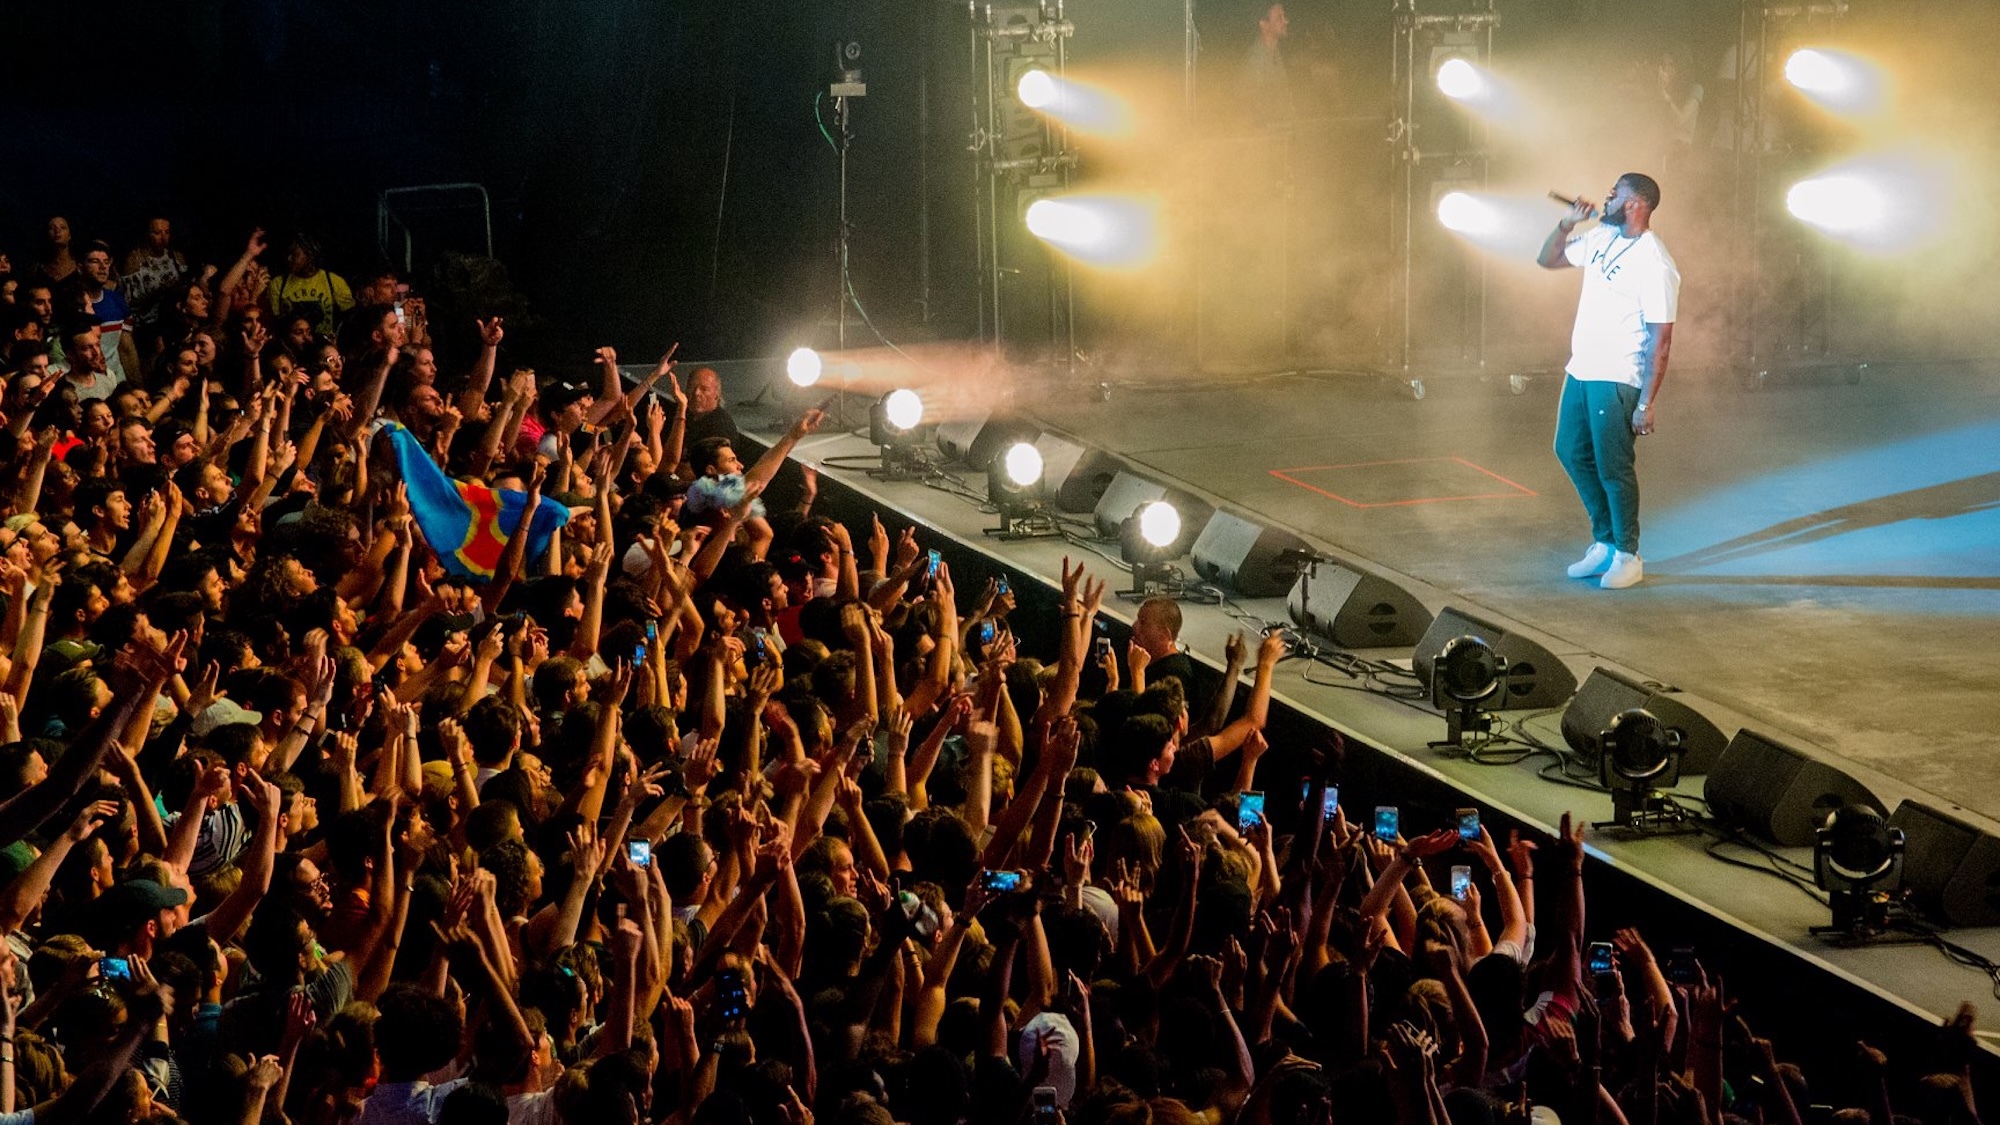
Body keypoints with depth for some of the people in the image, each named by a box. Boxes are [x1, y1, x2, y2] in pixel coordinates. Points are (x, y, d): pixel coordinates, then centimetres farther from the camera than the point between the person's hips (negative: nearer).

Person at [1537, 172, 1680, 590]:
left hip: (1616, 381, -9)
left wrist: (1647, 403, -21)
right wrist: (1565, 225, 0)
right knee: (1572, 452, 16)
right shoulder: (1601, 237, 5)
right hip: (1580, 371, 9)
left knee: (1613, 468, -1)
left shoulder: (1654, 265, -20)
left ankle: (1627, 556, 15)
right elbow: (1549, 259, 19)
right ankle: (1605, 542, 29)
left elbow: (1660, 339, -19)